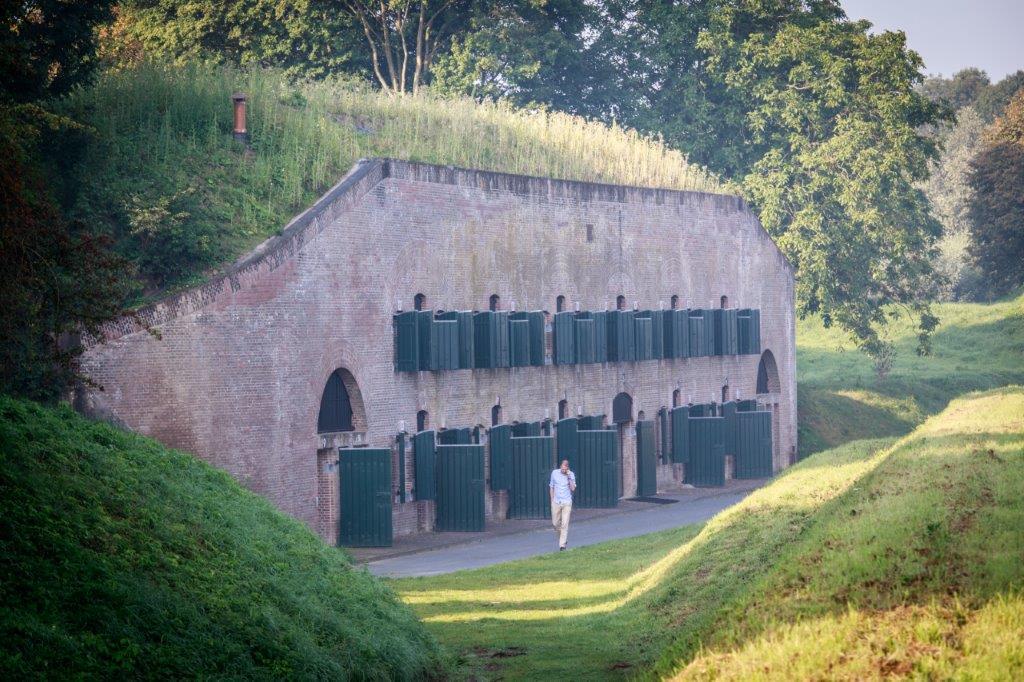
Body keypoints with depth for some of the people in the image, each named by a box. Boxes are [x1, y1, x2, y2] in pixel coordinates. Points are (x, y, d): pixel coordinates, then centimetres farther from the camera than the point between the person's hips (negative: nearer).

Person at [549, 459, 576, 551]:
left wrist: (569, 477, -17)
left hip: (567, 503, -2)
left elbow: (573, 489, -11)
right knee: (555, 523, 7)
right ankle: (563, 538, 32)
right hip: (556, 502, 2)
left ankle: (562, 545, -8)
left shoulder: (571, 475, -3)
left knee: (564, 524, -9)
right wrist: (552, 500, 8)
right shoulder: (554, 473, 0)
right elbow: (551, 487, 10)